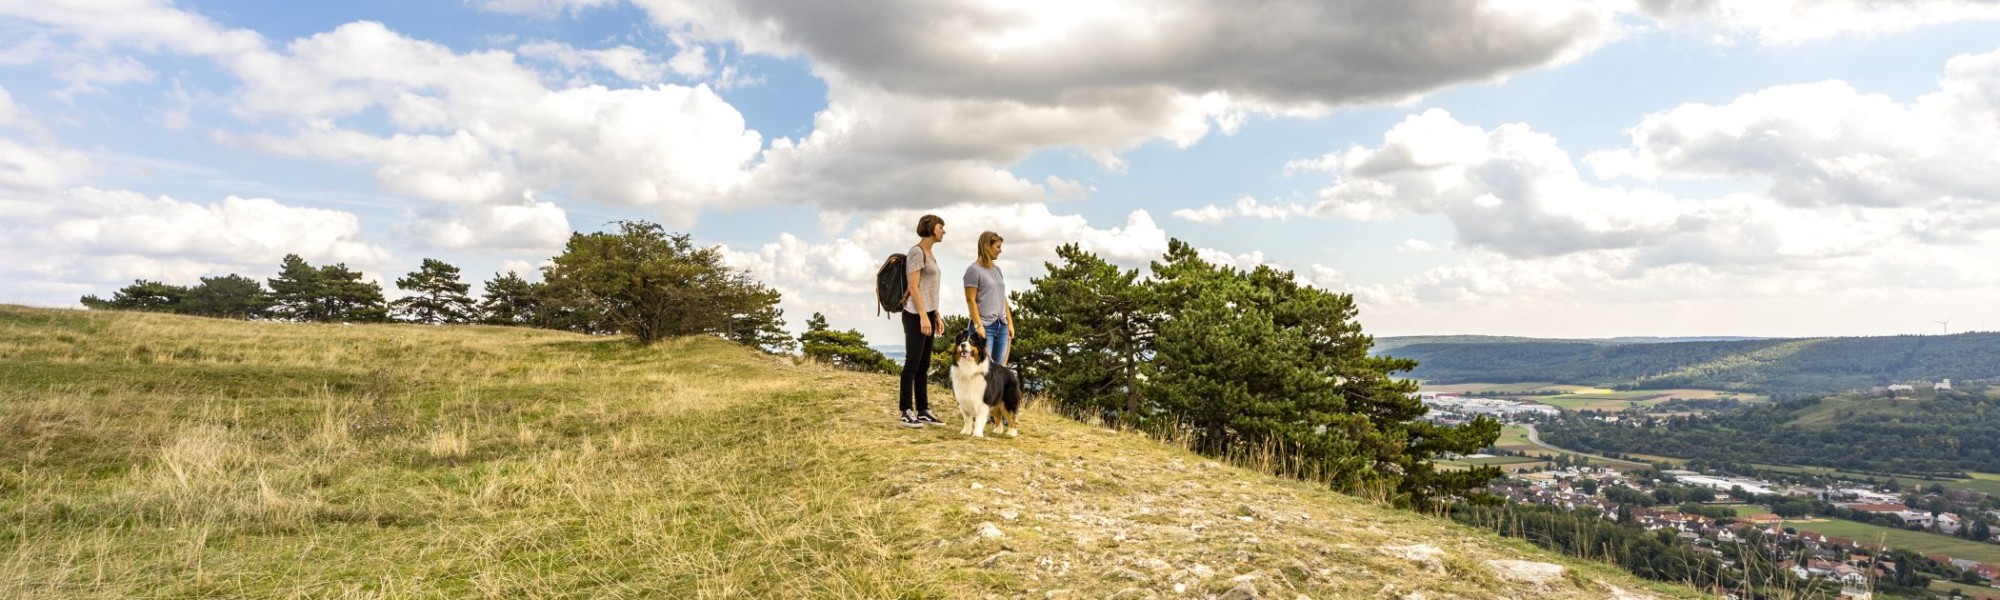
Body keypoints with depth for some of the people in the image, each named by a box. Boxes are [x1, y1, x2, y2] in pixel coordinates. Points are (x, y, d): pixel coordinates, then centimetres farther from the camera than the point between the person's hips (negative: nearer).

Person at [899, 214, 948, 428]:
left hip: (928, 313, 10)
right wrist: (923, 316, -22)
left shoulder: (929, 254, 17)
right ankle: (907, 413, -1)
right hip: (915, 314, -10)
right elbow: (913, 287, -18)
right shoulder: (916, 252, -12)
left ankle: (923, 411, 13)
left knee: (924, 365, 9)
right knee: (912, 363, -6)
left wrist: (937, 316, 18)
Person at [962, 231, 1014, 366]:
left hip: (1002, 326, 7)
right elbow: (971, 300, -10)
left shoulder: (997, 269, 16)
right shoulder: (974, 270, -5)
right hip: (985, 326, -7)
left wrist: (1010, 323, 14)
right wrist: (978, 325, -16)